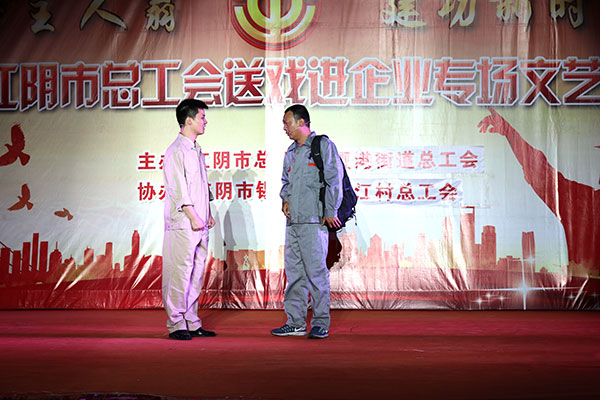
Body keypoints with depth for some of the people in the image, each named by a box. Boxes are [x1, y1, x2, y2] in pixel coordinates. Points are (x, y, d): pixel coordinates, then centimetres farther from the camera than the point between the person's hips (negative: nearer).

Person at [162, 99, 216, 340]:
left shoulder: (196, 150, 19)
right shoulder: (176, 151, -9)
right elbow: (178, 189, -14)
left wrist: (208, 214, 18)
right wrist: (193, 217, -17)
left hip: (199, 224, 9)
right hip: (182, 225, -9)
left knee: (196, 274, 10)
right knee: (179, 274, -6)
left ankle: (191, 323, 15)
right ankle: (176, 325, -1)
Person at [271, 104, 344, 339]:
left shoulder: (323, 145, -3)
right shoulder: (291, 152, 20)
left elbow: (334, 179, -7)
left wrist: (330, 212, -10)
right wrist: (285, 199, 11)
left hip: (314, 220, -8)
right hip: (293, 221, 8)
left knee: (316, 271, -8)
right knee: (294, 272, 9)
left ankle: (320, 324, -3)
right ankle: (295, 322, 15)